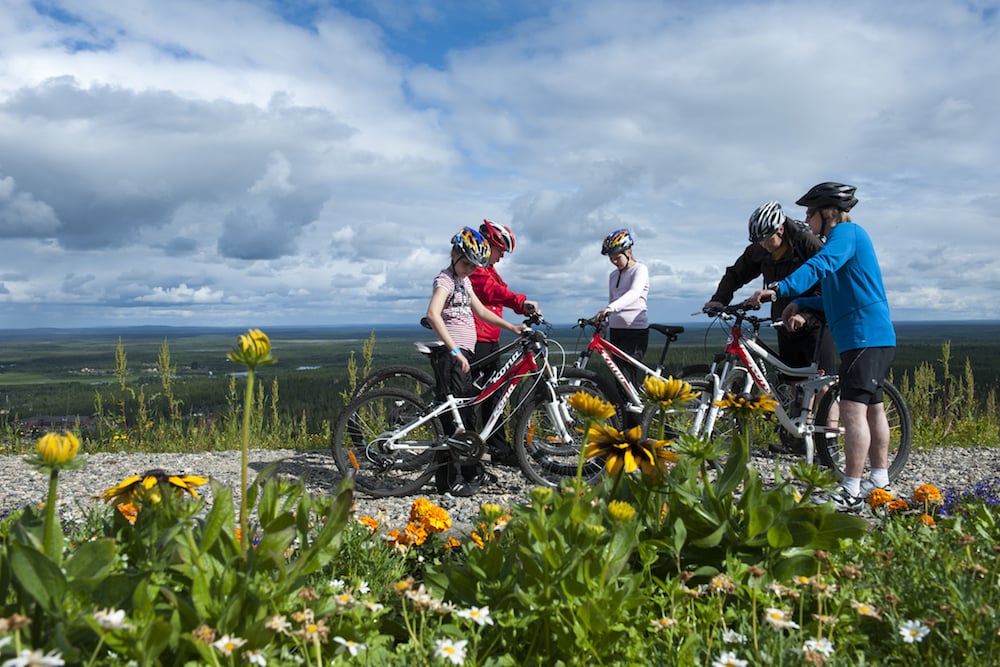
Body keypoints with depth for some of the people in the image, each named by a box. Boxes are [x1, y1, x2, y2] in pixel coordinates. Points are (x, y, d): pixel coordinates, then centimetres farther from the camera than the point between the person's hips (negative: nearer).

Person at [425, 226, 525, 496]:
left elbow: (481, 311, 26)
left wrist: (512, 327, 19)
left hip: (464, 354, 10)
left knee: (466, 414, 15)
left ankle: (471, 471, 24)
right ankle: (451, 480, -3)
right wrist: (455, 350, -31)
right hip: (451, 355, -10)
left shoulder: (464, 280, 19)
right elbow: (433, 314, -26)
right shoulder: (445, 279, -10)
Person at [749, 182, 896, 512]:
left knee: (853, 410, -14)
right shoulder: (843, 238, 23)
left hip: (865, 336, -11)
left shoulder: (846, 232, -9)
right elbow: (840, 296, 25)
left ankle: (850, 493, -14)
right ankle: (879, 480, 28)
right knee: (872, 407, 17)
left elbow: (819, 265, -29)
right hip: (874, 336, 11)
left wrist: (779, 288, -41)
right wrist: (800, 304, 9)